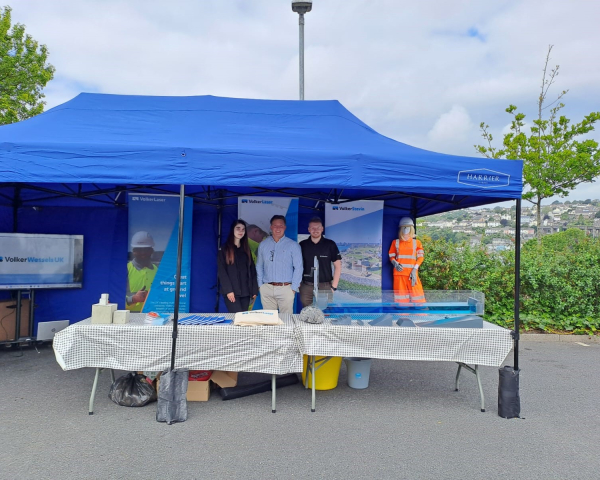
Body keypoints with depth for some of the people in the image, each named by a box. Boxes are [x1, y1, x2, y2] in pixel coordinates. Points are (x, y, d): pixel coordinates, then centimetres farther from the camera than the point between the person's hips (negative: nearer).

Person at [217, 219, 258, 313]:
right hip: (232, 291, -4)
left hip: (245, 291, 5)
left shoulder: (246, 249, 16)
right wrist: (228, 290, -16)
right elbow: (221, 271, -6)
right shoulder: (225, 248, 2)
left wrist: (254, 289, 4)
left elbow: (252, 270, 13)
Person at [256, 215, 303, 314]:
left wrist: (294, 288, -6)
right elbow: (259, 266, 14)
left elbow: (298, 268, -1)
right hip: (267, 289, 3)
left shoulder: (293, 245, 1)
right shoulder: (263, 245, 10)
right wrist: (260, 285, 6)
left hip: (285, 288, -2)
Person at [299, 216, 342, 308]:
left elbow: (337, 266, 3)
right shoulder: (302, 245, 5)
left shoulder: (330, 245, 1)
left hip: (325, 286, -1)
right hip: (306, 286, 1)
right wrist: (298, 283, 3)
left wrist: (334, 286, -3)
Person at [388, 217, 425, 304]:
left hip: (412, 273, 0)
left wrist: (414, 270, -10)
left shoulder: (416, 242, 9)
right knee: (401, 299, -1)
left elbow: (420, 257, 5)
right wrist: (395, 264, -11)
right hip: (399, 273, 0)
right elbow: (391, 256, 12)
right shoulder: (395, 242, 10)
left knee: (417, 297, -8)